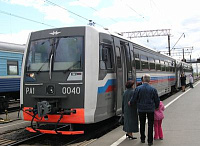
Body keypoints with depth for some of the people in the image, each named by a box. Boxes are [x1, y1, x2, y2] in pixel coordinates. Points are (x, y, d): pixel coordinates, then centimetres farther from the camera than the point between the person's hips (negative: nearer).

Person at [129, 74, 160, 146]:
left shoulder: (138, 88, -12)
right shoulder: (153, 89, -9)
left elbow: (134, 99, -6)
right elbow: (157, 100, -1)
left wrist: (130, 103, 15)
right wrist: (156, 107, 17)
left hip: (141, 109, 1)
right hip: (150, 109, -1)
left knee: (142, 124, 16)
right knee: (150, 125, 8)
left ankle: (142, 139, 27)